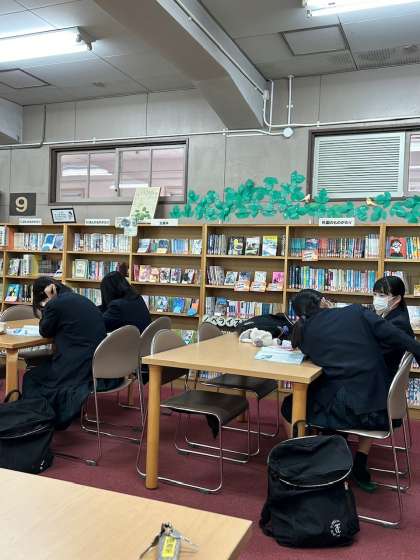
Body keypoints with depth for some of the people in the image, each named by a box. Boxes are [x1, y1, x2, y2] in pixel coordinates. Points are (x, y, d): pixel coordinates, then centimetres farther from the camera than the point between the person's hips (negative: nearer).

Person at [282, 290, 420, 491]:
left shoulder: (305, 331, 0)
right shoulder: (357, 312, 1)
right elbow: (399, 338, -2)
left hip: (345, 410, -2)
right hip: (382, 410, 2)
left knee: (290, 406, 21)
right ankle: (360, 465, 32)